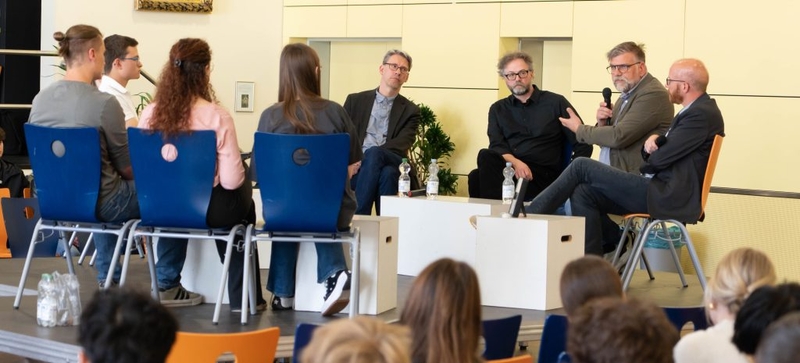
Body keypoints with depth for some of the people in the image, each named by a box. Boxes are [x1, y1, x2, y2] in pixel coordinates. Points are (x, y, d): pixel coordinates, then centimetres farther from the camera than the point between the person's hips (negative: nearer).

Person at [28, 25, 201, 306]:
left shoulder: (40, 99, -2)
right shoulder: (104, 103, -21)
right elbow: (126, 166, -12)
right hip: (97, 203, -7)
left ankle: (107, 281, 43)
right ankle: (168, 287, 20)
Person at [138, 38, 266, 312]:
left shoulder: (150, 114, -11)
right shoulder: (217, 117, -21)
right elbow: (231, 180, -20)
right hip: (207, 210, -3)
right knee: (243, 202, 30)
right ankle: (243, 298, 36)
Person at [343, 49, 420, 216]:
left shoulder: (410, 111, 16)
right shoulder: (355, 101, 19)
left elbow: (401, 145, -1)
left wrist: (366, 158, -18)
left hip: (392, 164, 0)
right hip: (356, 168, 0)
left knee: (380, 163, -36)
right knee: (386, 174, -35)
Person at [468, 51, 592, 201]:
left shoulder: (556, 103, 11)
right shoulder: (498, 109, 20)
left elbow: (583, 145, 8)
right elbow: (497, 145, 5)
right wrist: (515, 162, -17)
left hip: (543, 174, -4)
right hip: (508, 167, 4)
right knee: (486, 156, -34)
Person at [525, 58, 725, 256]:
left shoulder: (702, 113, -14)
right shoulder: (695, 111, 19)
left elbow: (661, 159, -17)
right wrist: (652, 141, -6)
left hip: (668, 196, -10)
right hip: (665, 192, 10)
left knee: (582, 166, -9)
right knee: (583, 193, -1)